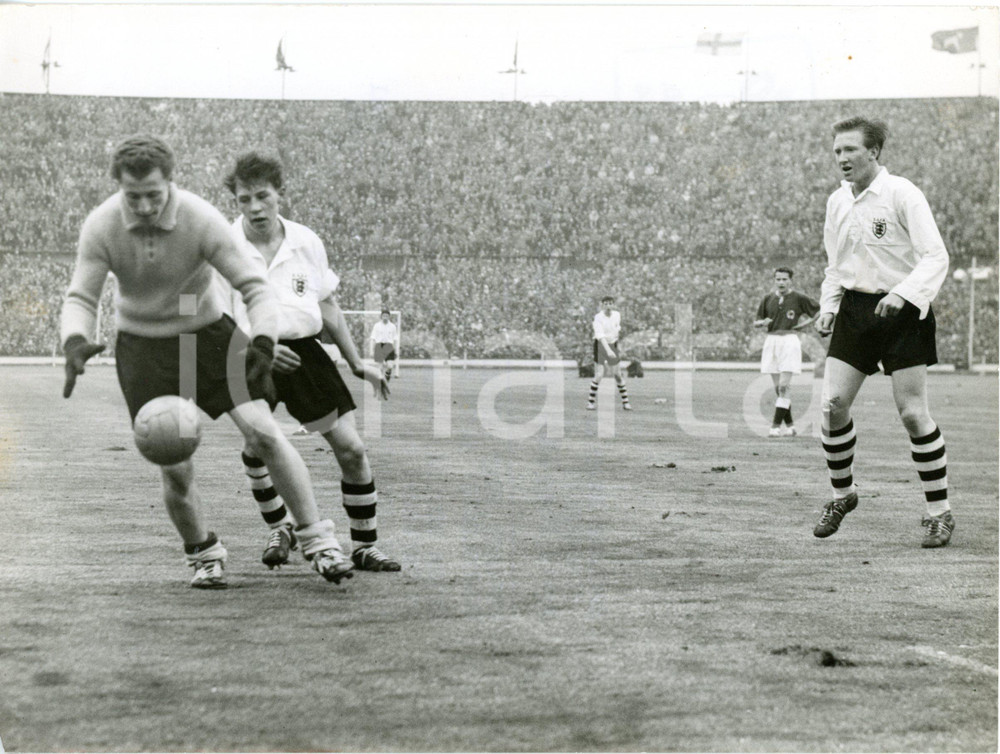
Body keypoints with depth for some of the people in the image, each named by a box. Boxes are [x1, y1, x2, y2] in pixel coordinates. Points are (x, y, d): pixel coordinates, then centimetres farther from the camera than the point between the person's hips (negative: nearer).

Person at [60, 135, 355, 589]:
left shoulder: (201, 220, -22)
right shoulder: (100, 227, -17)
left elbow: (255, 286, -20)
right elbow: (80, 297, -11)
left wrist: (263, 342, -38)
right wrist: (75, 342, -33)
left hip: (207, 331, 0)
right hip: (142, 345, 1)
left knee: (263, 434, -15)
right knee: (174, 469, -7)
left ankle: (316, 539, -1)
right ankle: (202, 554, 21)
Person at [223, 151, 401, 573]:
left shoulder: (306, 242, 6)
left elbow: (328, 308, 16)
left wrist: (357, 365, 17)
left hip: (304, 353, 3)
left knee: (351, 449, -3)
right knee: (256, 449, -14)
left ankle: (365, 547, 11)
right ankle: (281, 528, 16)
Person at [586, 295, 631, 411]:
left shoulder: (617, 314, -1)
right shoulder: (598, 318, -18)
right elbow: (600, 335, -30)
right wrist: (608, 350, -41)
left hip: (613, 345, 4)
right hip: (601, 345, -4)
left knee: (618, 374, 5)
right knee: (599, 375, -9)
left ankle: (625, 401, 13)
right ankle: (591, 401, 4)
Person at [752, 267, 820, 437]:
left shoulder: (798, 298, -1)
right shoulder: (768, 299, 9)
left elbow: (820, 311, 8)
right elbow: (756, 323, 15)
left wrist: (805, 323, -1)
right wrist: (763, 323, -7)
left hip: (790, 341, -4)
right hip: (771, 341, 5)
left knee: (784, 386, -13)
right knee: (778, 388, 5)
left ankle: (776, 426, -15)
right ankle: (790, 425, 13)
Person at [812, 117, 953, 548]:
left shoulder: (901, 194, -10)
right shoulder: (836, 202, 9)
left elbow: (936, 256, -15)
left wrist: (903, 293, -29)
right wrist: (828, 307, 6)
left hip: (902, 312, -5)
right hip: (854, 309, 5)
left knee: (912, 412, -7)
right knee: (832, 404, -5)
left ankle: (939, 512, 5)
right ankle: (843, 494, 16)